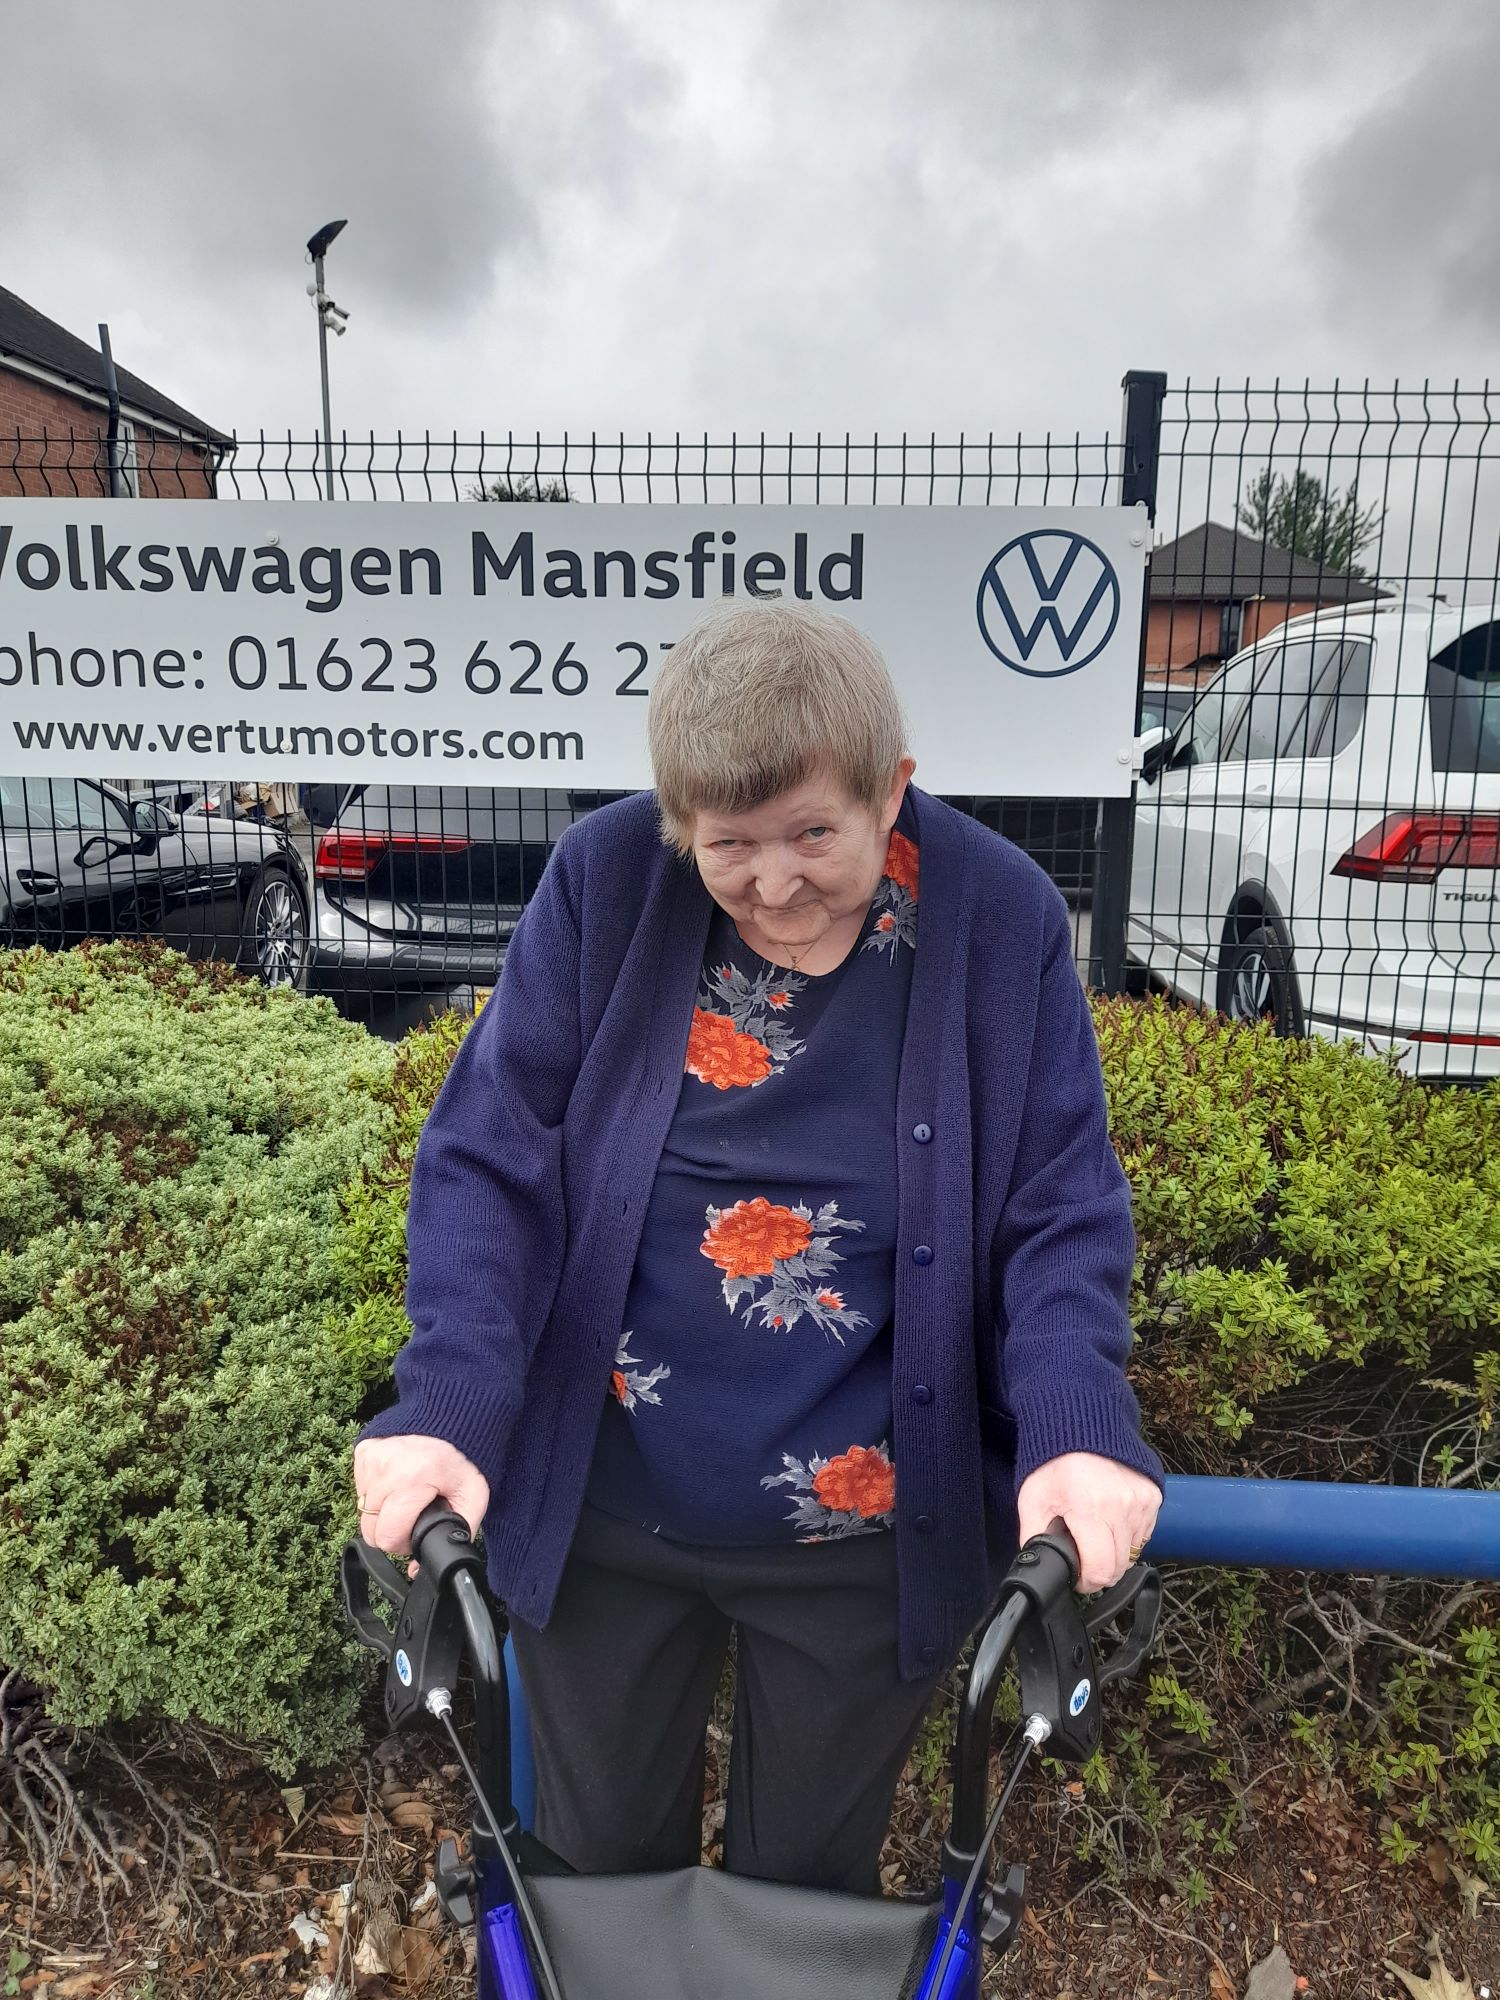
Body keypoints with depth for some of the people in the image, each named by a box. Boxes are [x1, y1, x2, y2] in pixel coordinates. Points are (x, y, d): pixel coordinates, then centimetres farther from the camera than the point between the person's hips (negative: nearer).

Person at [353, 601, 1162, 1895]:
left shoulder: (1001, 920, -12)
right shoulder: (605, 880, -13)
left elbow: (1061, 1210, -8)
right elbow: (488, 1158, -12)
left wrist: (1079, 1427, -24)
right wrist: (449, 1406, -24)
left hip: (860, 1539, 0)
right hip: (598, 1514, 1)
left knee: (811, 1877, 25)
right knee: (603, 1861, 26)